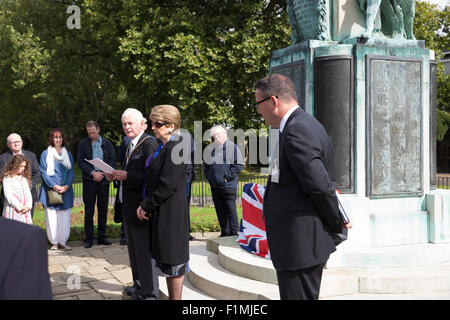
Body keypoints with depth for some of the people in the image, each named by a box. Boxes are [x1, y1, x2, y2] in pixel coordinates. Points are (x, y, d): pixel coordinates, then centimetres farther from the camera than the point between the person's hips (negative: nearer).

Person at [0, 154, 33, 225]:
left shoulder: (24, 178, 17)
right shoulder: (7, 178, -2)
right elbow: (8, 195, -10)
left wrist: (28, 206, -3)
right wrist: (20, 207, -12)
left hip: (25, 211, 6)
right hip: (13, 210, -5)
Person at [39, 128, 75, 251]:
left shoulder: (68, 154, 13)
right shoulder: (45, 154, 5)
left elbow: (71, 171, 7)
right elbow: (43, 172, -2)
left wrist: (66, 186, -10)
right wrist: (55, 186, -13)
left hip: (65, 190, 2)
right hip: (50, 190, -2)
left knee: (64, 216, 0)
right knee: (51, 216, -4)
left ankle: (62, 242, 5)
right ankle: (54, 242, 3)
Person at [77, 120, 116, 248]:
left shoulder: (107, 143, 8)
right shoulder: (83, 144, 6)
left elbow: (112, 161, 3)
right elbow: (80, 161, -2)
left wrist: (102, 174, -10)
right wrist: (93, 173, -14)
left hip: (104, 180, 1)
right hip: (89, 180, -1)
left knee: (103, 209, 5)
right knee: (89, 210, -1)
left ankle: (102, 237, 14)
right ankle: (89, 238, 6)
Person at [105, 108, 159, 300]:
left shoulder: (149, 144, -15)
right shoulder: (131, 145, 15)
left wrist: (127, 176, -24)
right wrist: (117, 176, 3)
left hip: (140, 208, -10)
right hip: (128, 206, 10)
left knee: (144, 252, -2)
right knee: (134, 250, 21)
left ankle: (149, 293, 9)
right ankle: (139, 286, 36)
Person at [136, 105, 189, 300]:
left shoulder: (175, 148, -17)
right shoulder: (164, 146, 13)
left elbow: (168, 185, -21)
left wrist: (146, 206, -13)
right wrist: (146, 206, 9)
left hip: (171, 212, -10)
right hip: (159, 212, 10)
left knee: (173, 262, 0)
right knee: (166, 261, 17)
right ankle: (171, 296, 28)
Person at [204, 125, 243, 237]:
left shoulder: (232, 147, -4)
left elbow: (239, 165, -8)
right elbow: (206, 164, 24)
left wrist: (227, 176, -11)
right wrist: (208, 176, 10)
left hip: (228, 186, -5)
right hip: (215, 186, 6)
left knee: (231, 211, -2)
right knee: (220, 212, 10)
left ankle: (233, 233, 6)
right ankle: (224, 233, 19)